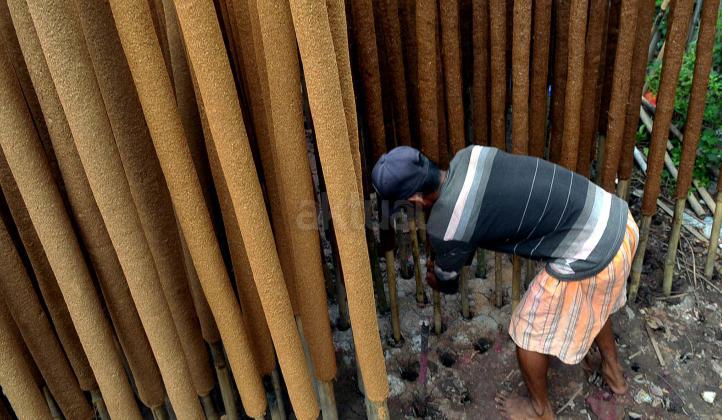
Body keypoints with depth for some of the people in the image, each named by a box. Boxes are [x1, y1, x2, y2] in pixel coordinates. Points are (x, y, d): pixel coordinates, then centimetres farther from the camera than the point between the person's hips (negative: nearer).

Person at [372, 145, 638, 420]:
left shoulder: (444, 227, -17)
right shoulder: (468, 156, 3)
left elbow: (447, 279, 8)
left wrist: (434, 281, 32)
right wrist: (444, 255, 37)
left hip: (592, 256, -8)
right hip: (615, 215, 8)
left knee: (528, 333, 16)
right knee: (592, 301, 36)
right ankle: (613, 371, 60)